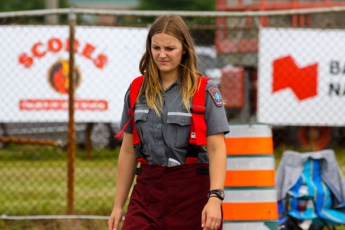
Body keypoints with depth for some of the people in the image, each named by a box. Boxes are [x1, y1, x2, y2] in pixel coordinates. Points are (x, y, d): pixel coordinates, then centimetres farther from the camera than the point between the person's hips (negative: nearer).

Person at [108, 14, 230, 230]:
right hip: (148, 191, 3)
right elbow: (128, 150, 12)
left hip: (192, 192, -3)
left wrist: (215, 198, -24)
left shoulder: (204, 91, -5)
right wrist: (118, 205, 11)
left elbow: (217, 149, -11)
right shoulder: (138, 90, 7)